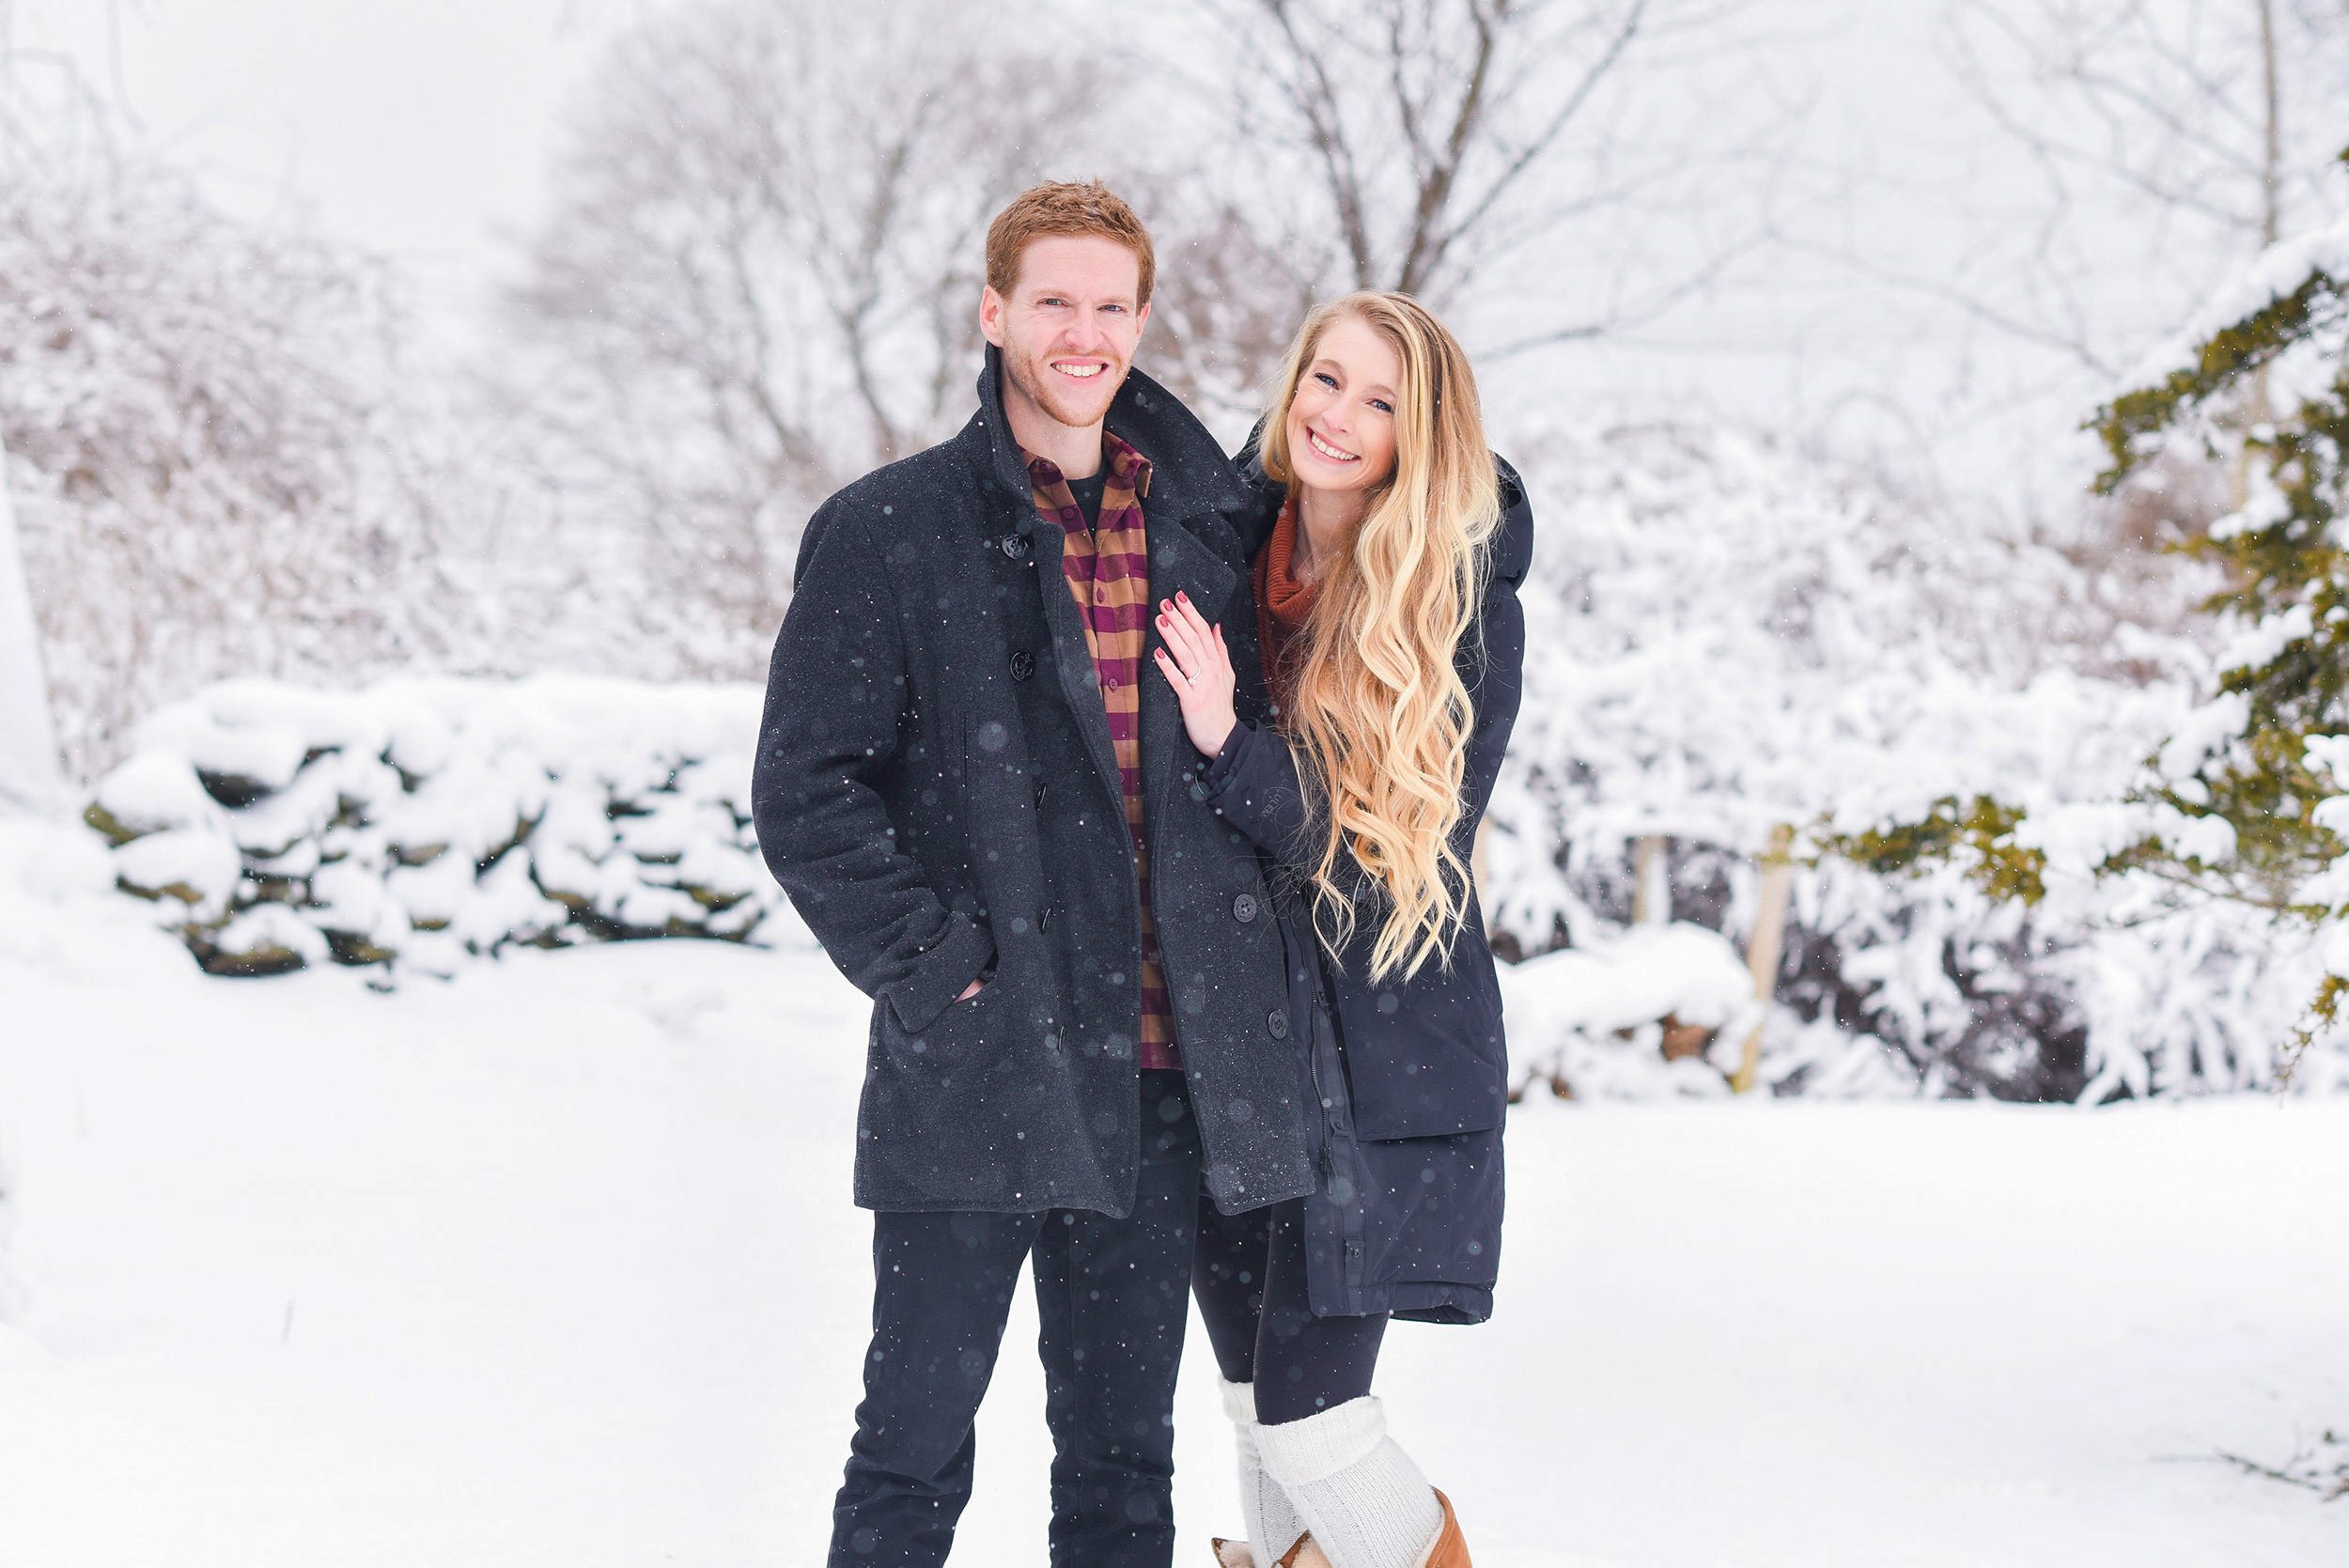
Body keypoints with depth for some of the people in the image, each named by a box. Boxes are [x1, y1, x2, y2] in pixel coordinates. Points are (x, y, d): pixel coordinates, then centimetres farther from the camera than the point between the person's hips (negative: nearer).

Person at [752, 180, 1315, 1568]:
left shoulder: (1206, 531, 11)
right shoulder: (888, 532, -2)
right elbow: (807, 789, -5)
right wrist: (931, 961, -12)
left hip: (1157, 1075, 4)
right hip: (973, 1074, -4)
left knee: (1125, 1456, 12)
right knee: (915, 1454, 0)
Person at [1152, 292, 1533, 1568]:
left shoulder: (1467, 607, -10)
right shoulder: (1235, 549, 2)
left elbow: (1407, 847, -16)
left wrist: (1232, 745, -24)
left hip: (1384, 1060, -4)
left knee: (1304, 1405, -8)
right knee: (1256, 1403, 11)